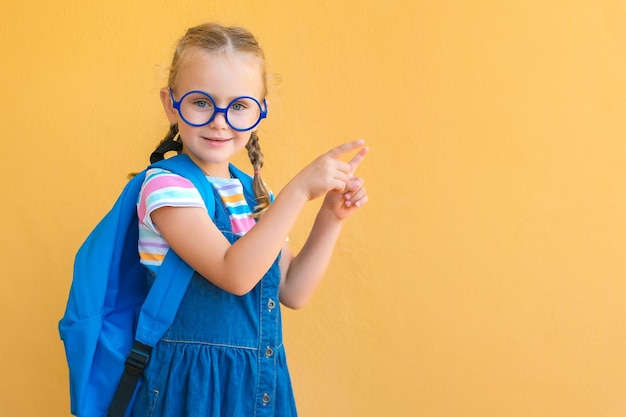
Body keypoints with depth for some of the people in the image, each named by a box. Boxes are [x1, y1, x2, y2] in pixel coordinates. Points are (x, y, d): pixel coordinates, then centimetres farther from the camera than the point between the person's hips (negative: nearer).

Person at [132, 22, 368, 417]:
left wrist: (331, 217, -3)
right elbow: (235, 274, -27)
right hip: (194, 383, -6)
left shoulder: (253, 192, 7)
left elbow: (292, 292, 7)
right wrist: (300, 189, -26)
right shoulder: (166, 187, -15)